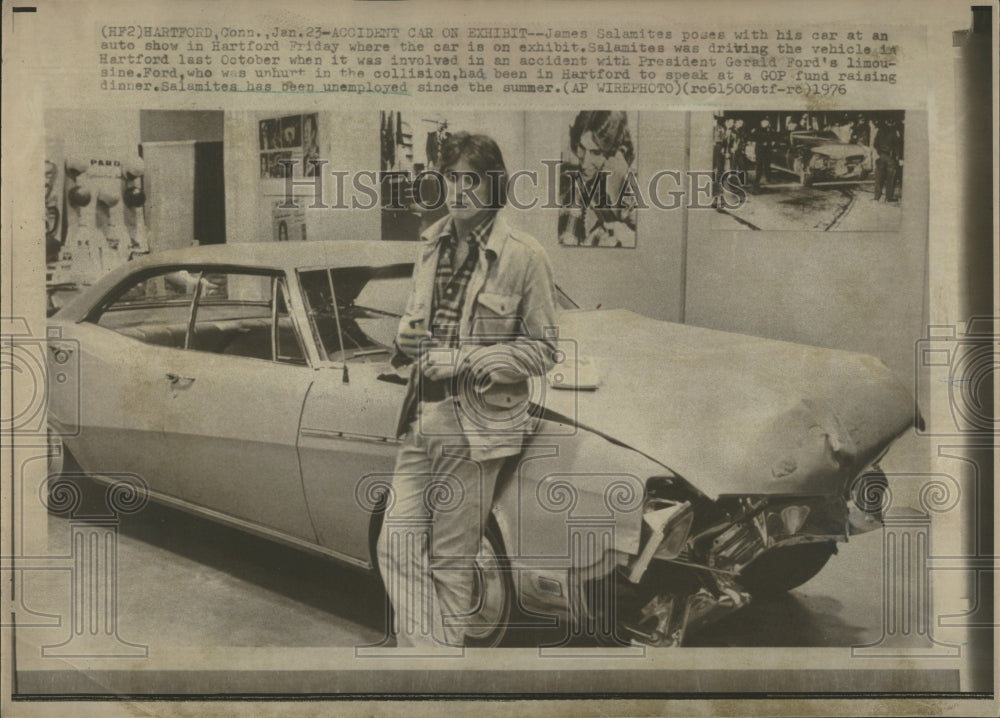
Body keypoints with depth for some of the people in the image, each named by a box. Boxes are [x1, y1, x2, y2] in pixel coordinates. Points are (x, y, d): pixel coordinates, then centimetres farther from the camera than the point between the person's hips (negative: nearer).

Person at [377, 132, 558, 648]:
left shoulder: (523, 256, -7)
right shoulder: (432, 244, 11)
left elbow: (542, 349, -6)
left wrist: (465, 360, -16)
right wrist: (407, 340, -1)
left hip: (474, 425, -5)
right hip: (421, 420, 6)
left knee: (451, 559, 3)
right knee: (397, 545, 1)